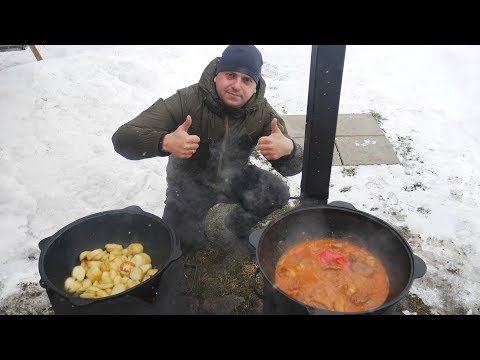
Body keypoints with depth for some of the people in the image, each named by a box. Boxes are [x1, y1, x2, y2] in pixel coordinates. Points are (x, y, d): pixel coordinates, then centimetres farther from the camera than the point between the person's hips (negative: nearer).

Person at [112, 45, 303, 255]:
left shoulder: (263, 113, -19)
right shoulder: (187, 101, -29)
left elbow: (293, 166, -21)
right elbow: (123, 138, -33)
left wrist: (288, 149, -47)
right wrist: (165, 142, -55)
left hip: (235, 177, 3)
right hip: (190, 182, -2)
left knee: (278, 193, -17)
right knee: (181, 245, -13)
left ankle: (238, 225, 14)